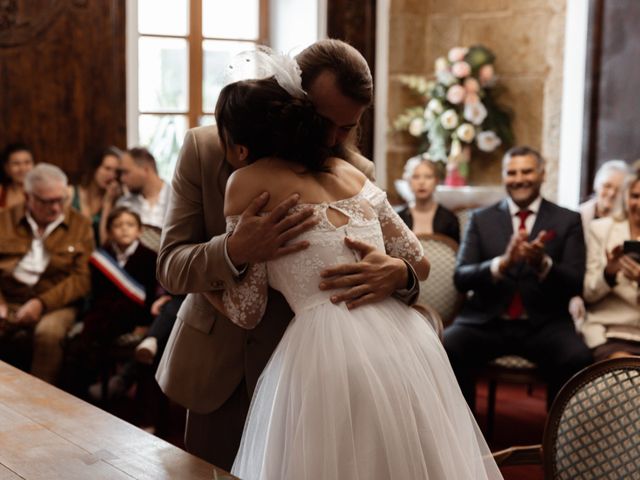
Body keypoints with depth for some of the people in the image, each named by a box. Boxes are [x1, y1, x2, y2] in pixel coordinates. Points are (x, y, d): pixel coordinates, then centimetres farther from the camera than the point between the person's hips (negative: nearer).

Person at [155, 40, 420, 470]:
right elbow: (171, 268, -12)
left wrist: (398, 274, -34)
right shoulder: (205, 150, -10)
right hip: (215, 367, 0)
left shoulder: (356, 173, -7)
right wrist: (236, 250, -34)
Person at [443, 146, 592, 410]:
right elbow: (461, 277, -1)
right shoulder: (481, 219, 11)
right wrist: (502, 263, -21)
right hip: (486, 321, 1)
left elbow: (575, 283, 0)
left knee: (578, 359, -31)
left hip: (544, 324, 0)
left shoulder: (568, 220, 8)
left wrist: (543, 264, -22)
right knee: (445, 349, -28)